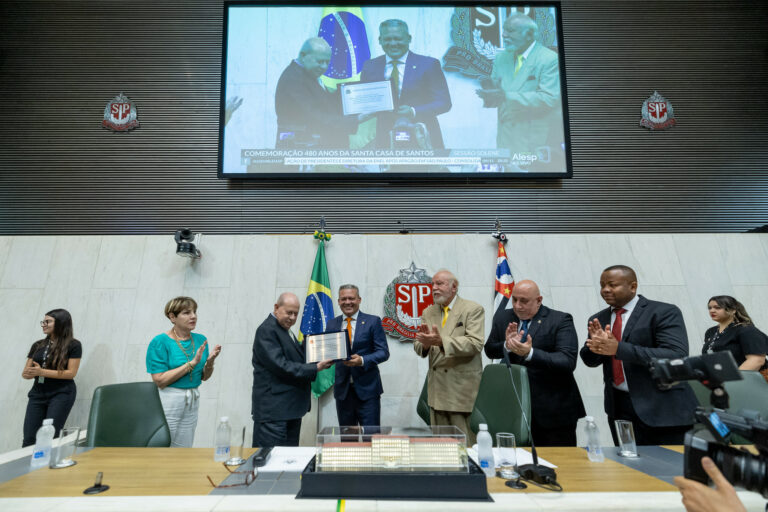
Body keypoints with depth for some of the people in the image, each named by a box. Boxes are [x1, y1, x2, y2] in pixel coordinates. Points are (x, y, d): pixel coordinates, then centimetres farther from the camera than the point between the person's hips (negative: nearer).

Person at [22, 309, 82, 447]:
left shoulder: (73, 345, -3)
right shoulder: (37, 345, 14)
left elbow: (71, 373, -10)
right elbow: (25, 372, 13)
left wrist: (42, 372, -16)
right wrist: (30, 373, -11)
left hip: (61, 393, -5)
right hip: (37, 393, 5)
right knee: (28, 439, 0)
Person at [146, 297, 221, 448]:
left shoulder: (200, 339, 3)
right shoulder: (160, 342, -12)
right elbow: (160, 380, -18)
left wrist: (210, 361, -12)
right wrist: (192, 362, -22)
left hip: (192, 401, 5)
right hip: (168, 401, -5)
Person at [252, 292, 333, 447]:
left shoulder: (285, 330, 17)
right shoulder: (267, 330, -14)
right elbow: (280, 366, -21)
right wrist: (315, 368, -21)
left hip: (291, 407, 10)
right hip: (273, 408, -10)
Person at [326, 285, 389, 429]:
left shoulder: (373, 321, -1)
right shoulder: (332, 324, 9)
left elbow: (383, 352, -6)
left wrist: (362, 360, -22)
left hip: (367, 389, -3)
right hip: (342, 388, 3)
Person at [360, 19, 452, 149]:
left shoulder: (428, 64, 0)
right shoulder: (370, 67, 9)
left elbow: (444, 102, -4)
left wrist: (414, 112, -19)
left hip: (422, 139, -1)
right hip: (385, 140, 2)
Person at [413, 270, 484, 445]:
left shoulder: (473, 310, -5)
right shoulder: (428, 313, 12)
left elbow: (475, 344, -17)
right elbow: (418, 347, 7)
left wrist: (441, 341, -29)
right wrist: (426, 343, -18)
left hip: (463, 389, -5)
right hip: (437, 389, 5)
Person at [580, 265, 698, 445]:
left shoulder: (664, 313, -10)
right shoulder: (598, 319, 5)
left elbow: (677, 356, -22)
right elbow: (590, 360, 7)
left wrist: (619, 348, -28)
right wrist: (596, 344, -17)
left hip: (662, 408, -4)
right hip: (619, 408, 5)